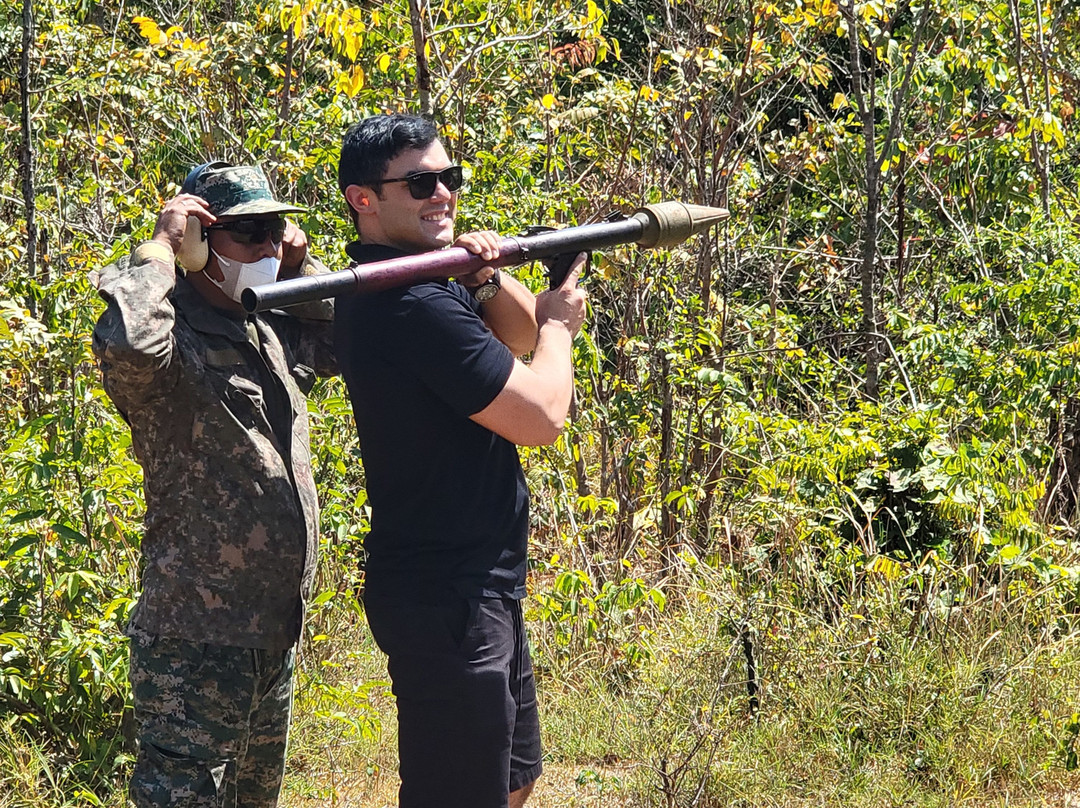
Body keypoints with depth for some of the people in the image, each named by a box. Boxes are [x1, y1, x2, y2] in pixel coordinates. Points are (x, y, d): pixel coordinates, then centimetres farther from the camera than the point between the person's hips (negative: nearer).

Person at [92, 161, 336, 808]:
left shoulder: (274, 332, 11)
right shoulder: (175, 339, -15)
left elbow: (342, 342, 30)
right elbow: (126, 343, -39)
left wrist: (302, 265, 14)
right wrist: (161, 246, -24)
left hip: (278, 632, 9)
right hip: (197, 642, -9)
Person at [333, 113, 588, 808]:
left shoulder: (434, 283, 9)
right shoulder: (412, 306, -22)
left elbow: (519, 338, 17)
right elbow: (543, 416, -21)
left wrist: (487, 279, -4)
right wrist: (560, 323, -2)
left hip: (483, 590, 11)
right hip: (444, 601, -11)